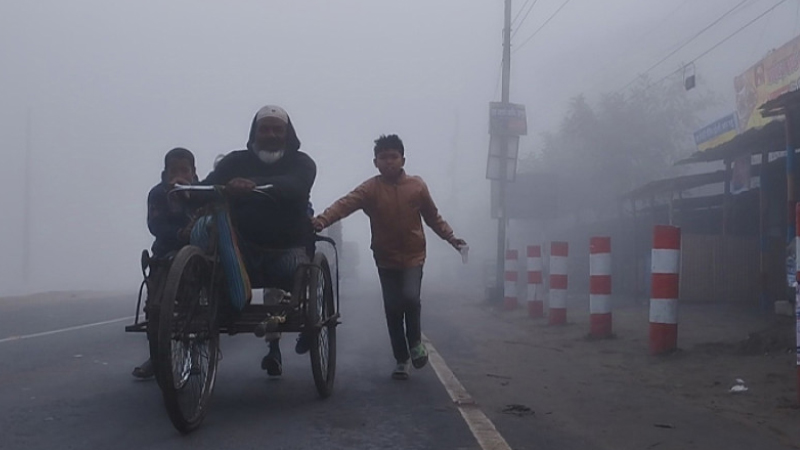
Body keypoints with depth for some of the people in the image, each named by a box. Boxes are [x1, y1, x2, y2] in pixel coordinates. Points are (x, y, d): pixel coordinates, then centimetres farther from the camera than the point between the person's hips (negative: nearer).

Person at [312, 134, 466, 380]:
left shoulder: (417, 186, -2)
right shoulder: (370, 188, -7)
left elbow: (433, 217, 8)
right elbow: (345, 204, -23)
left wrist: (451, 238, -2)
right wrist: (322, 220, -39)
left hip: (413, 256, 0)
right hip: (386, 259, 1)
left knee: (410, 297, -21)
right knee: (392, 309, 3)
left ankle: (415, 342, 7)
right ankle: (401, 360, 19)